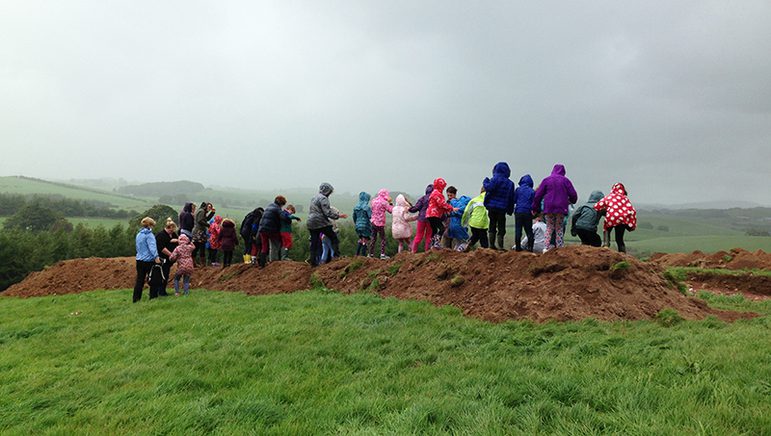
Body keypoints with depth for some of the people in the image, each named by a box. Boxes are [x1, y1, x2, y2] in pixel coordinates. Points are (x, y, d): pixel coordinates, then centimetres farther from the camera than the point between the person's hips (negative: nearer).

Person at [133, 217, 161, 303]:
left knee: (139, 280, 11)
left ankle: (136, 298, 11)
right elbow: (152, 247, -25)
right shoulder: (149, 234, -11)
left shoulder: (138, 234, 13)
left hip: (139, 260, 7)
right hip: (149, 260, -7)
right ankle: (153, 297, 10)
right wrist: (156, 257, -34)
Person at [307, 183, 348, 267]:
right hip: (321, 223, -8)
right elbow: (327, 212, -18)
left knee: (314, 243, 9)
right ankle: (337, 255, -10)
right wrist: (338, 215, -11)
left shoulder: (314, 198, 19)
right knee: (334, 238, -1)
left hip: (311, 224, 8)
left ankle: (313, 261, 10)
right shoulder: (323, 198, -10)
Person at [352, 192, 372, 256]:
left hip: (358, 226, 6)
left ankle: (357, 254, 18)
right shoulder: (367, 207, -14)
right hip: (365, 226, -6)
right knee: (365, 240, 3)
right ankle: (363, 255, 2)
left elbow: (354, 217, 12)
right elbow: (370, 216, -17)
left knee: (361, 239, 20)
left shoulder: (356, 207, 4)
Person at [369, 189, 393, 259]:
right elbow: (391, 210, -13)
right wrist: (390, 204, 3)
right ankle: (382, 254, -1)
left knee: (373, 238, 13)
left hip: (373, 222, 6)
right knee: (383, 238, 3)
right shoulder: (384, 202, -13)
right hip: (380, 223, -6)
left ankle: (371, 254, 16)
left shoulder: (374, 200, 7)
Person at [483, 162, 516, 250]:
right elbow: (511, 198, 6)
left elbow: (489, 188, -22)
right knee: (501, 227, 5)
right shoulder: (510, 183, 5)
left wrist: (485, 181, -2)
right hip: (502, 208, 1)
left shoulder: (495, 179, -8)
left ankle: (492, 245, 12)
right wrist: (510, 210, 12)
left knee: (492, 226, 11)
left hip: (492, 207, -1)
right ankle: (500, 246, -1)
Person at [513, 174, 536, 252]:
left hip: (518, 211, -1)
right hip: (528, 213, 1)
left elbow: (513, 200, 3)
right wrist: (532, 210, 16)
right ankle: (530, 247, 4)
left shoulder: (518, 189, 0)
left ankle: (517, 246, 2)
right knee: (529, 230, 8)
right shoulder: (532, 191, 0)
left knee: (518, 230, 3)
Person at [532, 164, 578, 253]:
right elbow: (573, 195, 3)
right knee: (559, 228, 8)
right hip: (561, 208, 0)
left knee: (549, 228, 8)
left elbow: (538, 195, 5)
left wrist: (535, 208, 11)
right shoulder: (565, 180, 4)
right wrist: (571, 201, 26)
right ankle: (559, 248, 5)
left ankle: (547, 247, 0)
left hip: (548, 208, 1)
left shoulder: (546, 180, 6)